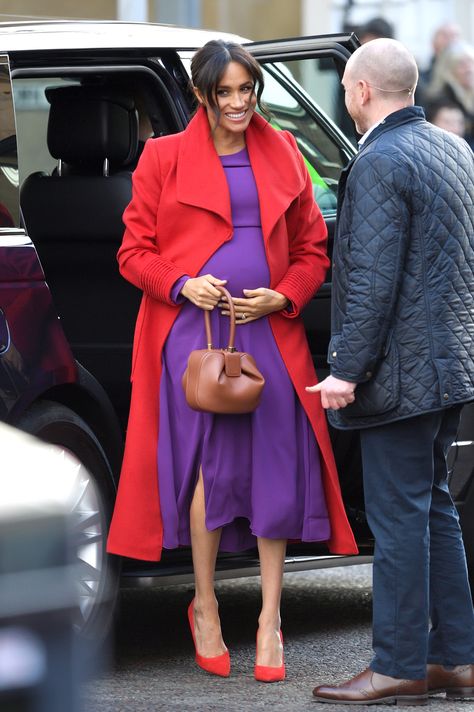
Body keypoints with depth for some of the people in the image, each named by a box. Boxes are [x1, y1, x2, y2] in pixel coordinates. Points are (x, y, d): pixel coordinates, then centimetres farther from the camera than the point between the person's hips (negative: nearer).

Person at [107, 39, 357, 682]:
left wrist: (283, 297, -5)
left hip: (270, 332, 2)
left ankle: (270, 621, 5)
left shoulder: (282, 157, 11)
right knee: (208, 466, -3)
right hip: (193, 332, -2)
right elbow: (134, 250, 4)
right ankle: (205, 610, 12)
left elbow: (313, 250, 13)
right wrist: (183, 285, -13)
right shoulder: (165, 158, 4)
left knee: (275, 467, -2)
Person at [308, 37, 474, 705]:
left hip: (400, 369, -9)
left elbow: (373, 281, -21)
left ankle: (400, 668, 0)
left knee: (399, 518, -4)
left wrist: (349, 369, -18)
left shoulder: (380, 163, -17)